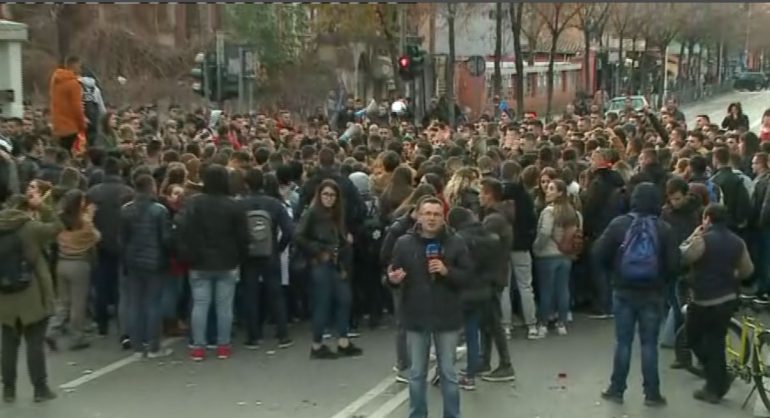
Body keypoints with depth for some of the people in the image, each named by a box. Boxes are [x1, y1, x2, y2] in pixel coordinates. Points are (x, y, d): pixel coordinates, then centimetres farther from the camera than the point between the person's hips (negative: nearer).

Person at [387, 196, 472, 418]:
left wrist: (447, 271, -20)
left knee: (448, 373, 10)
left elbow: (468, 275, -4)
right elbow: (393, 274, 2)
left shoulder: (456, 243, -3)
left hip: (447, 317, -1)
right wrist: (393, 279, -20)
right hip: (416, 317, 1)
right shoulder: (404, 243, -1)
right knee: (417, 374, 12)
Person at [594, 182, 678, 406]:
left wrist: (612, 270, 11)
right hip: (652, 294, -1)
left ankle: (616, 389, 15)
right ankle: (652, 393, 10)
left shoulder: (619, 224, -6)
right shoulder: (664, 228, -7)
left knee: (623, 342, 9)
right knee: (649, 343, 7)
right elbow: (674, 264, -9)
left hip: (623, 291, 1)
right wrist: (661, 277, 11)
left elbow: (599, 254, -7)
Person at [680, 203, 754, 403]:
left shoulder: (703, 240, -16)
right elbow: (747, 270, 12)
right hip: (728, 299, 6)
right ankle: (716, 386, 14)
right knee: (716, 341, 13)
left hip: (704, 300, -6)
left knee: (694, 338, 11)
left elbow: (682, 257, -11)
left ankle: (717, 382, 1)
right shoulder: (737, 242, 5)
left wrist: (692, 237, -2)